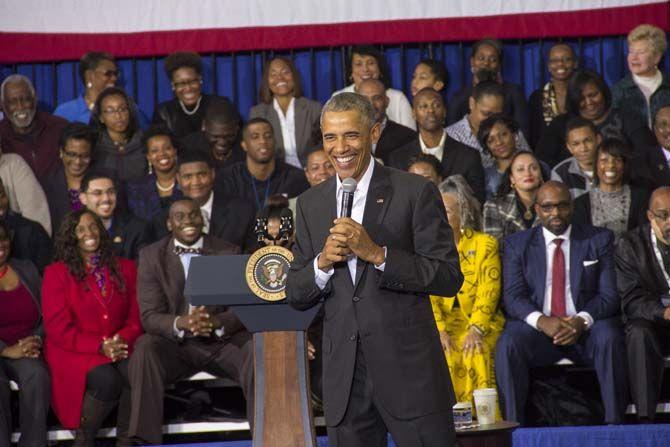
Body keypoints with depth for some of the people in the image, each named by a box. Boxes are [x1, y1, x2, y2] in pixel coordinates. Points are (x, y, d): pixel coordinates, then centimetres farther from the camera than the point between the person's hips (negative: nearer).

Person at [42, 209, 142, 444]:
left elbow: (136, 317, 12)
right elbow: (58, 328, -3)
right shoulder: (56, 273, 6)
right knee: (107, 380, -35)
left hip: (118, 348, 3)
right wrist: (100, 346, -16)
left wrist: (123, 339, -13)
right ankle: (83, 439, -11)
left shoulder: (125, 268, 16)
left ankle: (127, 441, -16)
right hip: (75, 353, -3)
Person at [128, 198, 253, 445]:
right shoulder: (151, 256, 2)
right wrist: (182, 323, -28)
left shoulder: (229, 253, 4)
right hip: (175, 344, 0)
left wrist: (217, 322, -27)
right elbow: (150, 315, -6)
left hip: (222, 340, 0)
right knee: (145, 348, -31)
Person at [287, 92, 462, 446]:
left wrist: (376, 253, -18)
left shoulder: (416, 193, -3)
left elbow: (449, 278, -8)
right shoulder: (311, 204, 11)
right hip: (345, 381, 4)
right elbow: (296, 296, 12)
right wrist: (323, 261, -9)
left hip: (410, 372, -4)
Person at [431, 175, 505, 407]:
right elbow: (427, 295, 2)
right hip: (442, 322, 1)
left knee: (478, 352, -32)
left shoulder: (485, 244, 8)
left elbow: (489, 292, -4)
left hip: (481, 323, -1)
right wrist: (440, 331, -15)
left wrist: (476, 330, -20)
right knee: (445, 354, -32)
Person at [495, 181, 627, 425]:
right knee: (508, 345, -31)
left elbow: (609, 294, 2)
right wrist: (542, 321, -21)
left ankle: (614, 423, -30)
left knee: (610, 338, -33)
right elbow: (513, 297, 0)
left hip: (586, 329, 0)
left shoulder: (600, 239, 10)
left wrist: (582, 321, -18)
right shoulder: (517, 244, 11)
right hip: (537, 329, 0)